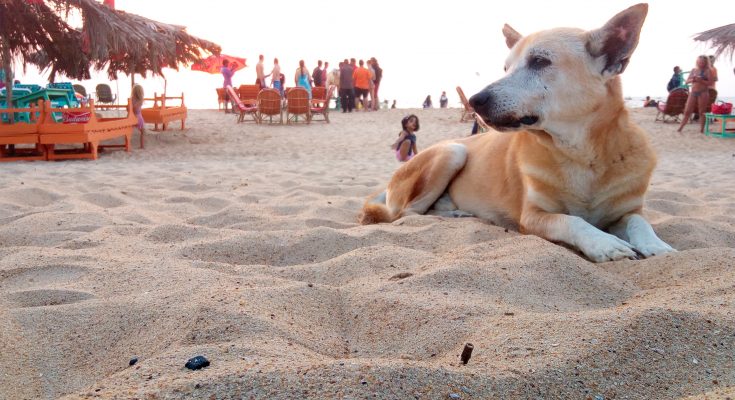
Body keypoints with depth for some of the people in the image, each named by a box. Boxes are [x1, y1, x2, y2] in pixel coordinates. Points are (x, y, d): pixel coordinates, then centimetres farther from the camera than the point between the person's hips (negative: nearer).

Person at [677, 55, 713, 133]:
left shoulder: (708, 71, 0)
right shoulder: (694, 70, 13)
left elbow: (709, 83, -8)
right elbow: (687, 81, 10)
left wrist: (700, 80, -20)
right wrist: (692, 80, -10)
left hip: (703, 93, -4)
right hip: (693, 93, 4)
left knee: (702, 112, -1)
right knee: (687, 111, 3)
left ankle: (701, 129, 5)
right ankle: (680, 128, 6)